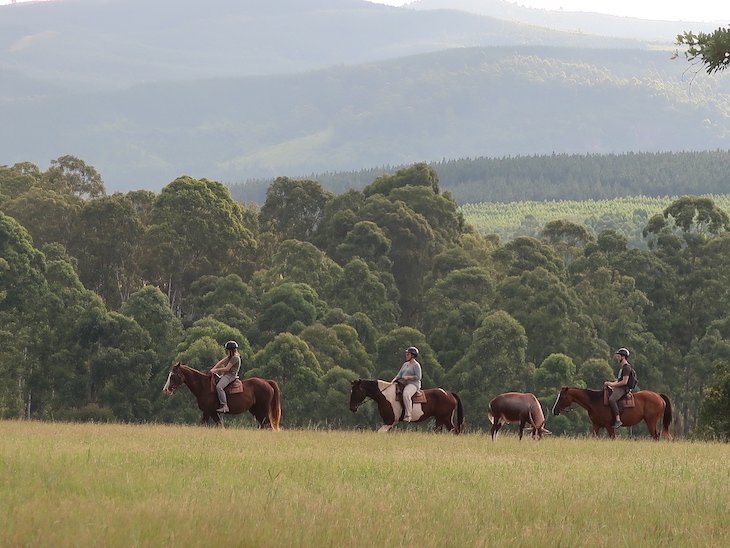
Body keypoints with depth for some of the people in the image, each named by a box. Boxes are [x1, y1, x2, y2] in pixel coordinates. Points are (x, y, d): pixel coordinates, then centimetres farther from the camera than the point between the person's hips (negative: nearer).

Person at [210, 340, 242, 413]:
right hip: (226, 375, 11)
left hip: (231, 375, -11)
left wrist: (216, 370, -9)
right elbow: (221, 362, 14)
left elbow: (227, 369, -17)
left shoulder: (235, 358, -14)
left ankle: (224, 406, -34)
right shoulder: (230, 357, 17)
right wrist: (214, 369, 1)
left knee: (219, 386, -30)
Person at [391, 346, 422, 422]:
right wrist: (394, 379, 1)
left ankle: (408, 415, -38)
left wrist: (408, 377, -20)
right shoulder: (405, 364, 21)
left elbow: (418, 377, -12)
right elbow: (399, 375, 19)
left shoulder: (416, 365, -4)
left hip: (413, 384, -10)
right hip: (403, 384, 10)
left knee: (406, 394, -37)